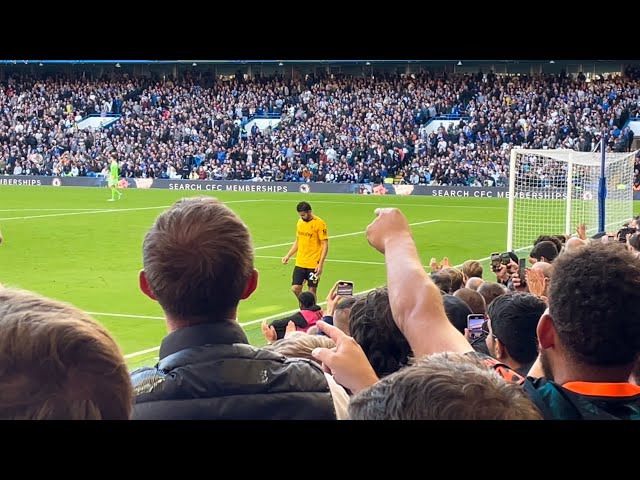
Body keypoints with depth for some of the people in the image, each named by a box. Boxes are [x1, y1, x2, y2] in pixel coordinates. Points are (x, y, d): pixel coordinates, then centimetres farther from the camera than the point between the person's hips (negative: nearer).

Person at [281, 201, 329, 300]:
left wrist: (321, 264, -17)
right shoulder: (300, 222, 8)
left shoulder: (319, 223, -11)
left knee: (312, 290, 2)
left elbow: (325, 245, -11)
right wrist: (288, 256, 10)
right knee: (295, 288, 1)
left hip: (313, 265, -5)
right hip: (300, 263, 5)